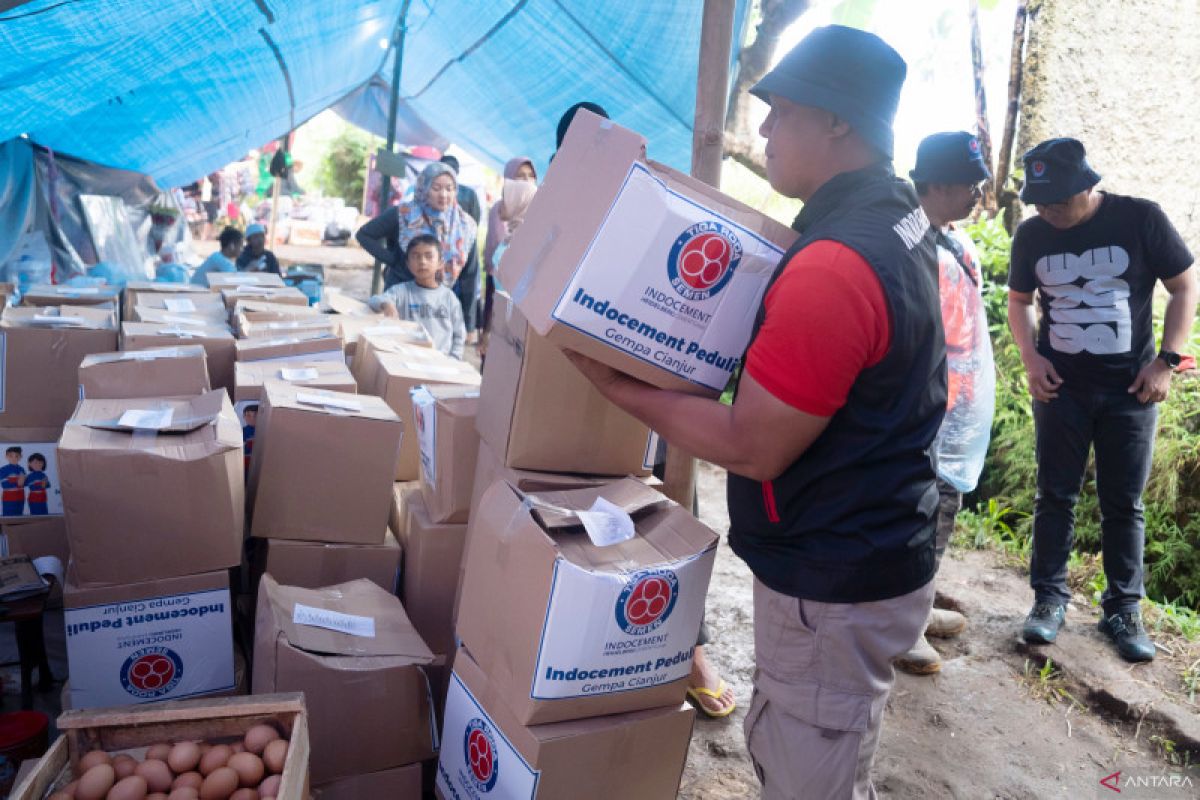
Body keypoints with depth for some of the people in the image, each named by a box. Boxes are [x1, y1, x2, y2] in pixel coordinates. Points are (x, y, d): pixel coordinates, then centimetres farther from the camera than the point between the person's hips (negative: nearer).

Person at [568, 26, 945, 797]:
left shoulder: (831, 267, -29)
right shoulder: (898, 215, 3)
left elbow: (751, 447, -22)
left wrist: (619, 386, -13)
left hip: (832, 586, -10)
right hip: (867, 552, 10)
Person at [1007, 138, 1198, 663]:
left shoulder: (1140, 219, -8)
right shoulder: (1032, 235, -1)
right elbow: (1020, 300, 13)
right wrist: (1030, 355, -2)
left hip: (1130, 389, -1)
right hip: (1061, 386, 2)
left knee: (1124, 504, 5)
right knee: (1055, 495, 5)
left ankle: (1123, 609, 16)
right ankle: (1049, 598, 15)